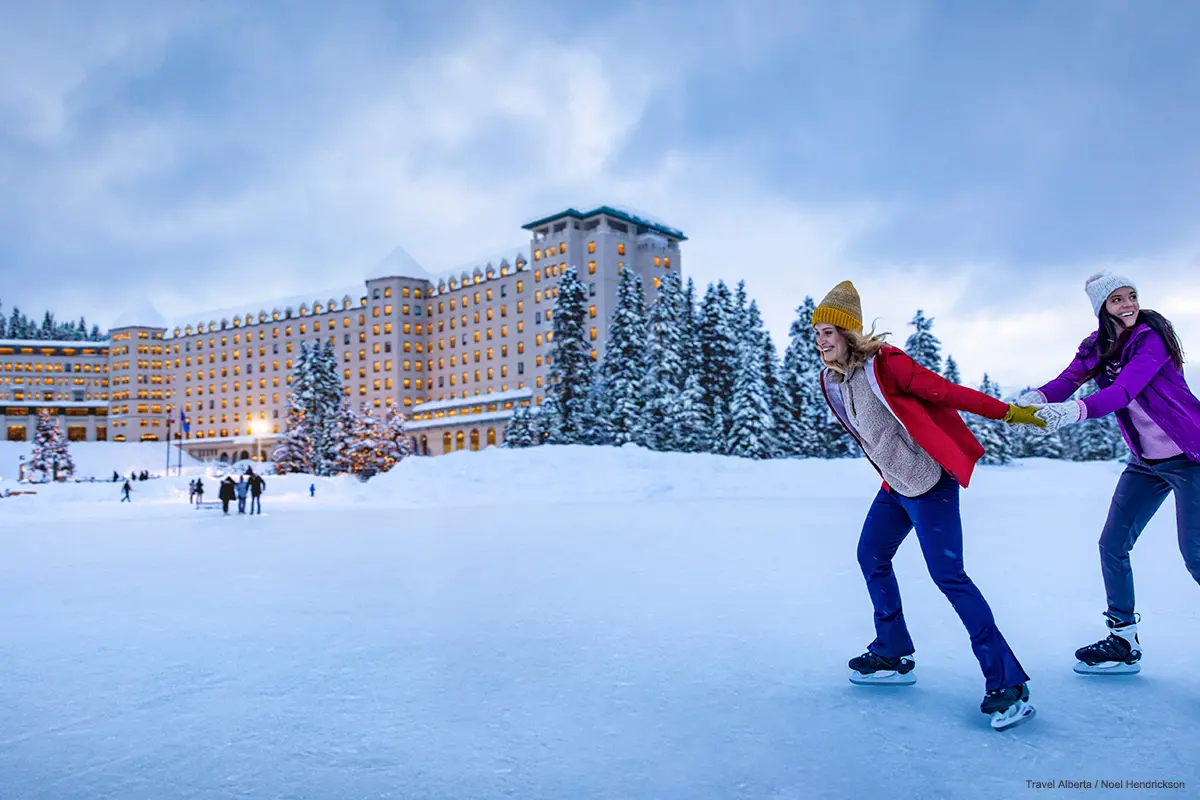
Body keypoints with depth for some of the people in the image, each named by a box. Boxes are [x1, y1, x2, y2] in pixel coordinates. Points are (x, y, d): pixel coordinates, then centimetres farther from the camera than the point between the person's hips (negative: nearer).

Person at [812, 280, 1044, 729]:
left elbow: (945, 392, -20)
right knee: (871, 556, 14)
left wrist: (1010, 414, -22)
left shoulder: (882, 364, -19)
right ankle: (893, 656, 30)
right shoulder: (830, 382, 5)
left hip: (929, 481, -9)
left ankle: (1007, 682, -3)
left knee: (947, 574, -12)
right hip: (895, 485, 9)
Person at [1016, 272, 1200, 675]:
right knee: (1112, 544, 3)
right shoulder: (1096, 347, 1)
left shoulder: (1151, 336, -18)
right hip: (1145, 462, 7)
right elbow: (1065, 380, -13)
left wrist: (1076, 411, -50)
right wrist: (1034, 398, -35)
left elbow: (1124, 390, -32)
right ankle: (1124, 641, 16)